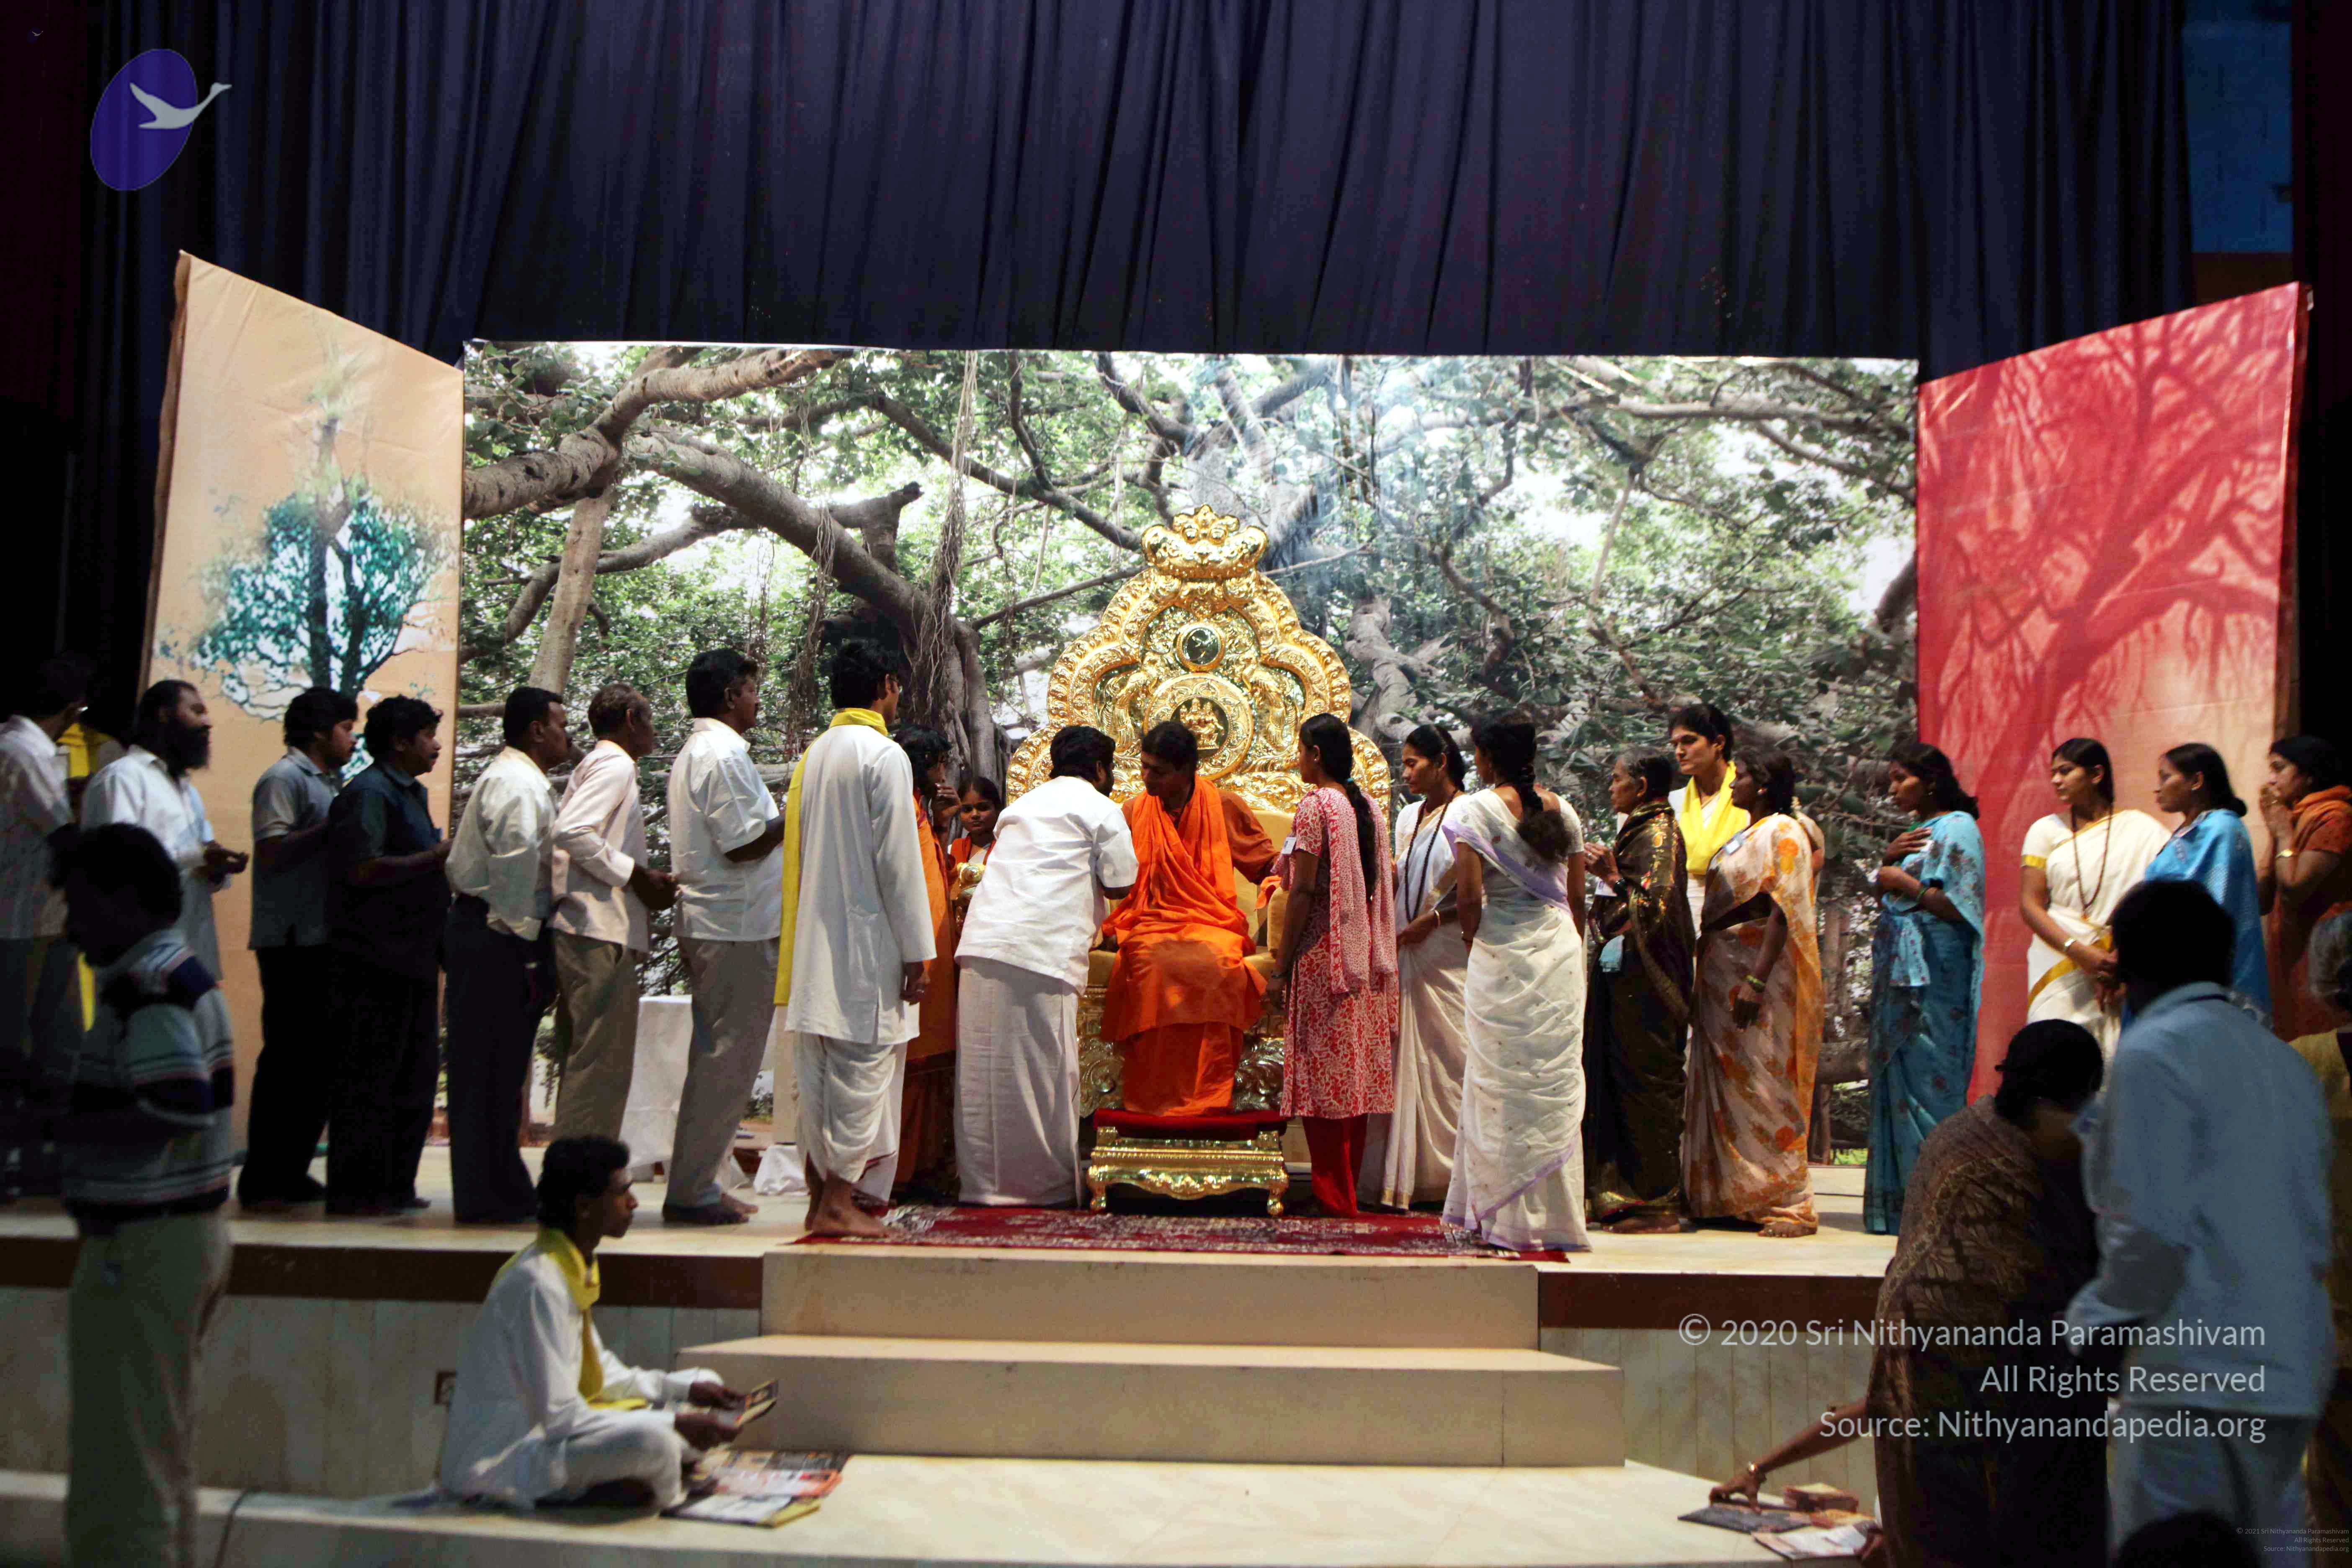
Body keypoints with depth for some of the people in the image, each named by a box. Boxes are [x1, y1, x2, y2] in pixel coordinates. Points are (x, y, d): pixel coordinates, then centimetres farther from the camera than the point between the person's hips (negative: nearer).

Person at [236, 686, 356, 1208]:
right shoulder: (284, 778, -8)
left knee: (319, 1058, 11)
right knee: (288, 1059, -6)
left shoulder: (327, 781, 20)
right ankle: (263, 1182, 0)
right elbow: (272, 853, -19)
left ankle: (290, 1173, 19)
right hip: (292, 943, -9)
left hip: (322, 940, 9)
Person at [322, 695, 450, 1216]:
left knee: (416, 1075, 12)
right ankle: (355, 1189, 2)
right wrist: (436, 858, -18)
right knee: (368, 1077, -4)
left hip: (410, 956, 10)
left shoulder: (410, 793, 20)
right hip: (374, 961, -10)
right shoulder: (369, 793, -11)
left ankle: (394, 1185, 20)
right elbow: (363, 869, -23)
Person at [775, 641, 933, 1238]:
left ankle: (821, 1195, 17)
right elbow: (898, 860, -14)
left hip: (817, 940, 8)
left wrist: (808, 935, 20)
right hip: (867, 942, -8)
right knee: (863, 1069, -3)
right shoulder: (884, 756, -11)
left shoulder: (814, 756, 13)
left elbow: (800, 852, 16)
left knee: (820, 1073, 11)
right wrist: (918, 951, -12)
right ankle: (839, 1203, -2)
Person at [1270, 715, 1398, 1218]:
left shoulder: (1315, 806, -11)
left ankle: (1333, 1194, 0)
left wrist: (1283, 964, -11)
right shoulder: (1366, 807, 11)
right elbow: (1381, 887, 13)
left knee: (1322, 1072, -3)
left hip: (1323, 953, -8)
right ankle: (1349, 1187, 18)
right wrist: (1375, 953, 18)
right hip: (1363, 958, 8)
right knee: (1356, 1072, 11)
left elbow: (1303, 891, -15)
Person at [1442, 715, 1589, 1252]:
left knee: (1505, 1086, 3)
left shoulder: (1476, 810, -5)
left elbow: (1468, 895, -11)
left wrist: (1474, 946, 4)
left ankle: (1512, 1217, 7)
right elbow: (1578, 898, 11)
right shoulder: (1561, 810, 10)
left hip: (1503, 958, -4)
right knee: (1557, 1084, 9)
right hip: (1562, 955, 4)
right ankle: (1558, 1216, 14)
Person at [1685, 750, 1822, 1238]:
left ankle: (1788, 1203, -3)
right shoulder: (1742, 836, 19)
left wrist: (1756, 980, -25)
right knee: (1725, 1086, 9)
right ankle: (1732, 1197, 14)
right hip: (1723, 973, 9)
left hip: (1762, 974, -9)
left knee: (1766, 1087, -8)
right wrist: (1705, 974, 15)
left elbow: (1783, 910, -18)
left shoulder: (1783, 833, -8)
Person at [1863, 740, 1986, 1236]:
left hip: (1934, 976, -9)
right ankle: (1897, 1203, 10)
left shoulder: (1956, 829, -7)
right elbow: (1883, 898, 18)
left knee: (1928, 1081, -8)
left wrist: (1905, 883, -10)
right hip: (1898, 971, 9)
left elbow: (1960, 907, -14)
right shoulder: (1912, 832, 19)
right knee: (1895, 1079, 7)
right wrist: (1886, 860, 2)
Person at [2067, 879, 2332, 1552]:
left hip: (2194, 1377, -9)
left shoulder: (2153, 1054, -10)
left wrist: (2105, 1326, -5)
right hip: (2290, 1377, 9)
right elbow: (2314, 1237, 21)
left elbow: (2152, 1230, -17)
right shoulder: (2284, 1060, 17)